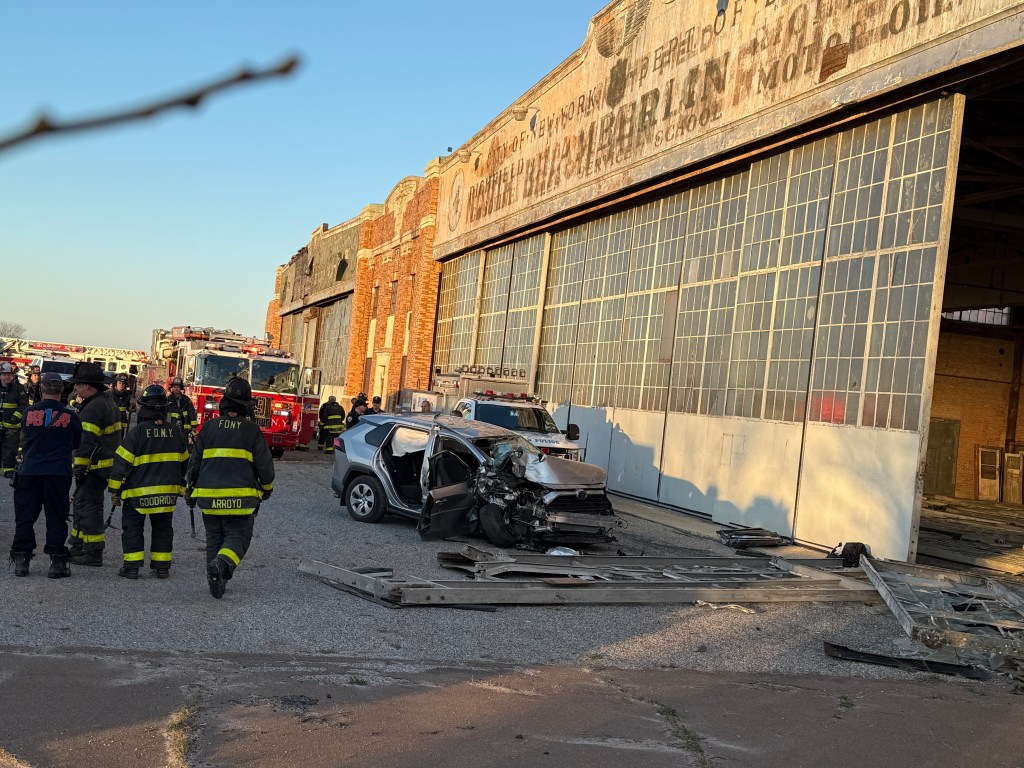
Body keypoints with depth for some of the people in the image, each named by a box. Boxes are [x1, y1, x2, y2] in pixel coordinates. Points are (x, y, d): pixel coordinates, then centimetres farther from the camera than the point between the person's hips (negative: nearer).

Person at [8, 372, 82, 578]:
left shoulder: (29, 412, 0)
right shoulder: (70, 416, -3)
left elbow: (26, 439, 14)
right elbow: (77, 445, 8)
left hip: (29, 472, 1)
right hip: (58, 474, -1)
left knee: (25, 516, 11)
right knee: (56, 518, 4)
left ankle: (21, 560, 13)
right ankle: (56, 562, 4)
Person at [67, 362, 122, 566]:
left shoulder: (94, 408, -18)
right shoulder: (108, 402, 15)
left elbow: (87, 442, -23)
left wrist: (80, 468, -22)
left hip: (94, 468, -11)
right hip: (106, 463, 11)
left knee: (90, 507, -5)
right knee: (80, 504, 19)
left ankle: (93, 554, -1)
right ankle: (77, 547, 28)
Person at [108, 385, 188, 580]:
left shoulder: (136, 432, -13)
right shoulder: (176, 432, 3)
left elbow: (122, 463, -11)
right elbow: (185, 462, 11)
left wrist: (115, 491, -2)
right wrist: (181, 489, 21)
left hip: (138, 492, -4)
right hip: (167, 493, 4)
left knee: (132, 528, 7)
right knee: (162, 528, 14)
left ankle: (132, 566, 4)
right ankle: (162, 566, 14)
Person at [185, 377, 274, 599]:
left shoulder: (209, 427, 4)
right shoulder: (251, 430, -3)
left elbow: (194, 462, 9)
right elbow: (264, 464, 0)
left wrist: (189, 490, 21)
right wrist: (267, 487, 19)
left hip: (209, 495, 3)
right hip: (241, 497, -3)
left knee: (214, 538, 15)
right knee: (237, 537, 3)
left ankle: (216, 581, 13)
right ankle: (221, 564, -24)